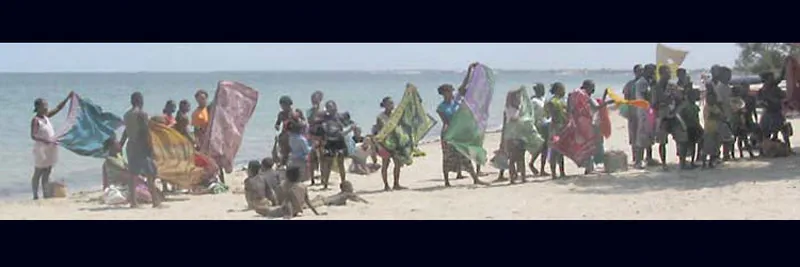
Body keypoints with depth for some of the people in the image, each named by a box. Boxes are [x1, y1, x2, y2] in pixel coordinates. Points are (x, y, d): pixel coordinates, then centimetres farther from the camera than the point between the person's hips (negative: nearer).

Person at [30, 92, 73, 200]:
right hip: (41, 149, -8)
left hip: (50, 149, 8)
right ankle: (35, 196, 3)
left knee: (47, 174, 10)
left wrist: (67, 98, 10)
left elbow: (58, 109, 17)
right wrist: (45, 141, -32)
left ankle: (46, 195, 14)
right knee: (38, 173, -1)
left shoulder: (46, 116, 9)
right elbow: (33, 136, -21)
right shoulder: (35, 120, -13)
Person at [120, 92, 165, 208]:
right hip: (141, 146, -8)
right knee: (150, 174, -6)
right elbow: (146, 131, -15)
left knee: (132, 173, 8)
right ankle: (156, 202, -10)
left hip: (130, 146, 8)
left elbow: (126, 131, 16)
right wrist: (150, 147, -13)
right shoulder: (142, 114, -11)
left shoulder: (127, 115, 11)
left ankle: (133, 201, 8)